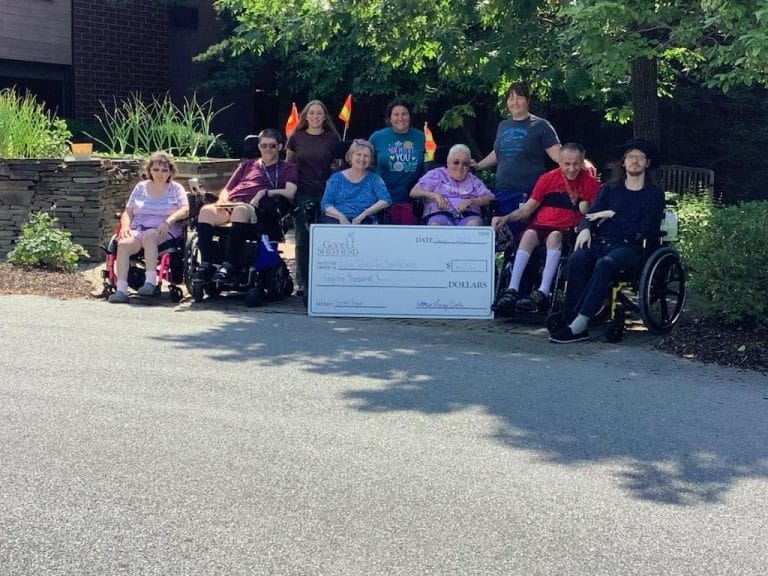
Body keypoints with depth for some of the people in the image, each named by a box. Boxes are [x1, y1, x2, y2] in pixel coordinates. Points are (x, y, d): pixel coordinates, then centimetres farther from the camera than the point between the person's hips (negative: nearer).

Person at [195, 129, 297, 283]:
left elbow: (290, 193, 3)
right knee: (206, 210, -31)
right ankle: (205, 264, -35)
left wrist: (264, 192, -3)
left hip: (257, 210, -4)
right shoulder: (247, 164, 33)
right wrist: (223, 200, 6)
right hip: (229, 206, 4)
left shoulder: (287, 169, 22)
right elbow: (226, 190, 28)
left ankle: (228, 265, -46)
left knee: (240, 211, -41)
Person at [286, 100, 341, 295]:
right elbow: (288, 163, 16)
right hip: (302, 195, 1)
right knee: (303, 239, 2)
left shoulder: (332, 138, 3)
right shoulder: (296, 138, 5)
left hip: (326, 193, 0)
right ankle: (302, 281, 10)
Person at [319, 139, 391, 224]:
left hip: (364, 221, -1)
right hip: (335, 219, 1)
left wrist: (364, 214, -13)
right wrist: (341, 216, -15)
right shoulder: (336, 178, 17)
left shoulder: (374, 179, 17)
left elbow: (386, 200, 1)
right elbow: (325, 204, 6)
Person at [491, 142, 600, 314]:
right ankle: (512, 291, -42)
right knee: (529, 234, -32)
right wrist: (505, 218, -3)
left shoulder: (590, 183, 5)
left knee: (554, 236, -36)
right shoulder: (548, 179, 11)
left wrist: (586, 209, -15)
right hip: (540, 226, 2)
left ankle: (544, 291, -46)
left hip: (567, 231, -2)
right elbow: (527, 209, 12)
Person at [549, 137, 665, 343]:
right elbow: (592, 214, 12)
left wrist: (613, 215, -2)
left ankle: (578, 324, -41)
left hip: (628, 247, -3)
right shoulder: (610, 188, 21)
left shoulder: (654, 194, 10)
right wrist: (585, 229, -11)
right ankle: (570, 321, -35)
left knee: (604, 264, -37)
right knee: (576, 260, -31)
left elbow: (645, 230, -2)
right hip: (600, 242, 3)